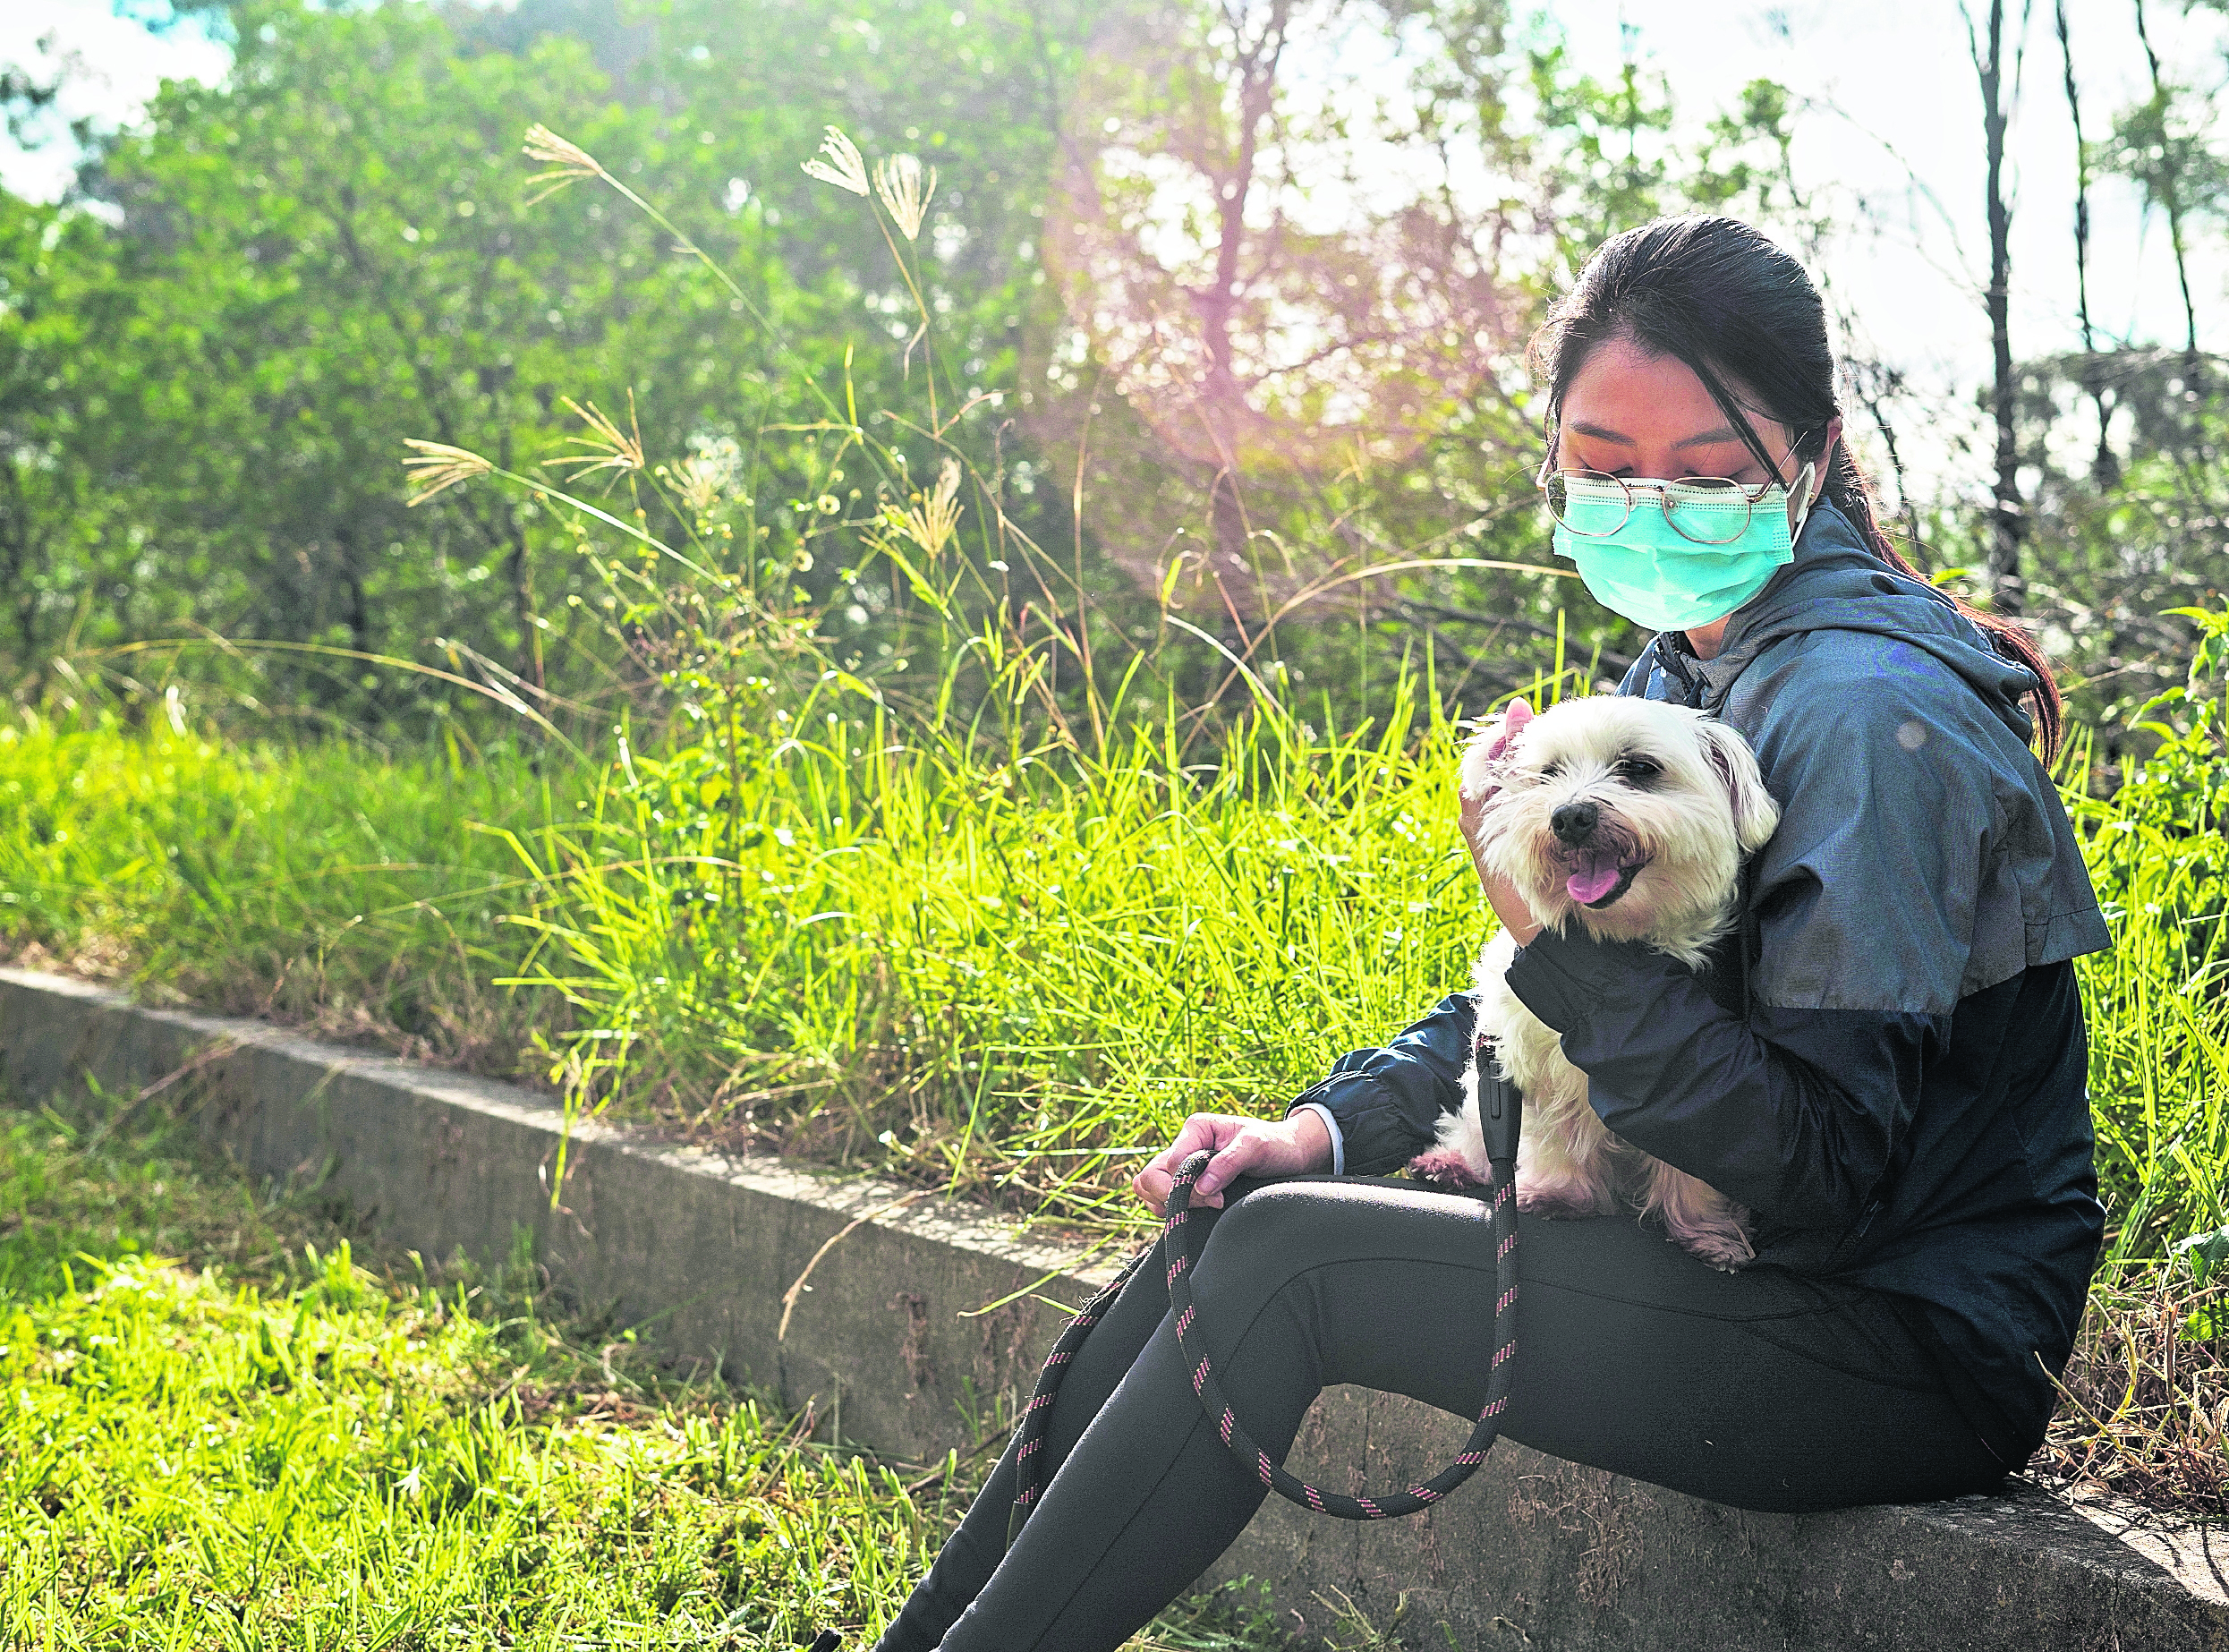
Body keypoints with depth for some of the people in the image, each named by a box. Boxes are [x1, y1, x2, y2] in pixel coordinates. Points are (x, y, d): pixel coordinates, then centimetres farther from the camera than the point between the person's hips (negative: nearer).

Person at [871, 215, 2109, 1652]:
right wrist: (1326, 1127, 1)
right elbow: (1540, 997, 16)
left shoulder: (1867, 712, -20)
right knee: (1231, 1209, 0)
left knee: (1292, 1255, -20)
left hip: (1927, 1355, -9)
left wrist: (1568, 932, -29)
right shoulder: (1691, 664, 9)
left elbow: (1823, 1187, -24)